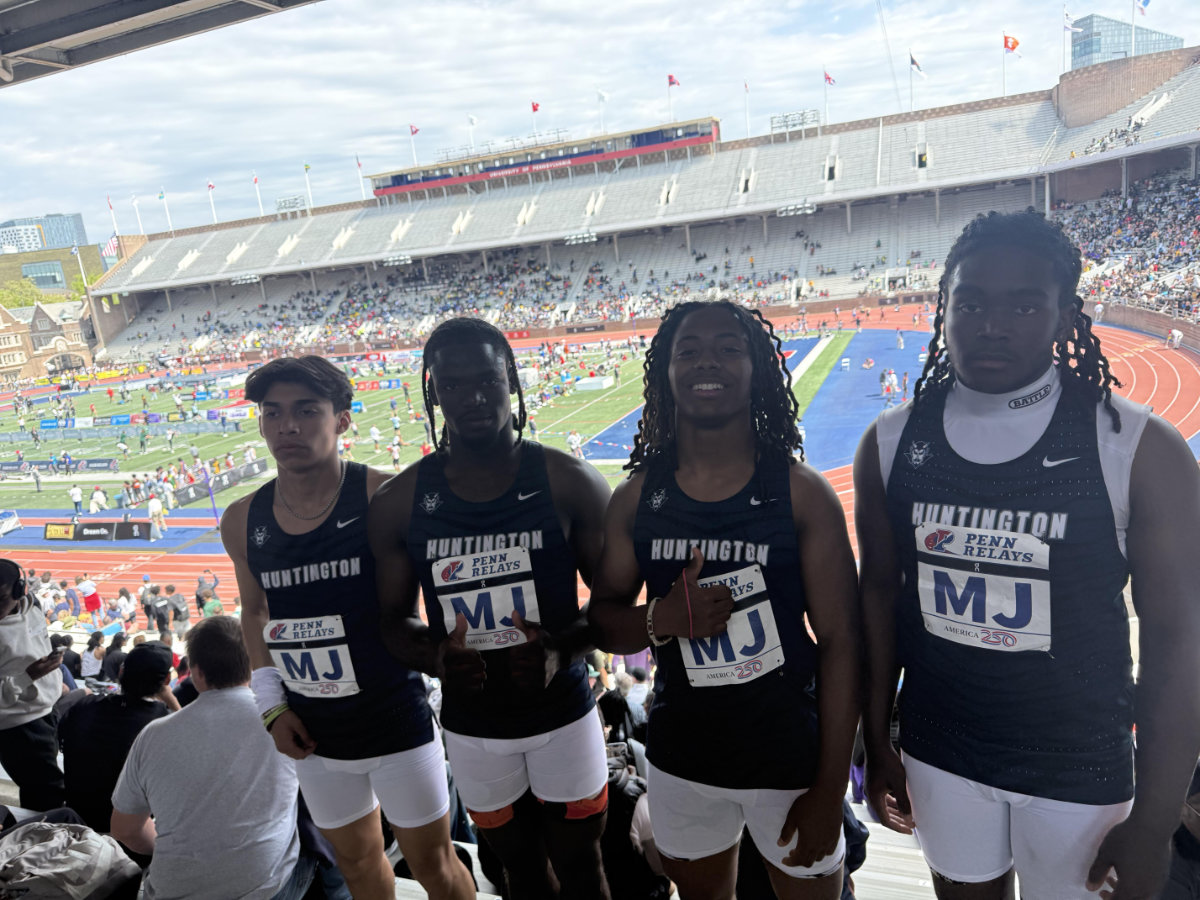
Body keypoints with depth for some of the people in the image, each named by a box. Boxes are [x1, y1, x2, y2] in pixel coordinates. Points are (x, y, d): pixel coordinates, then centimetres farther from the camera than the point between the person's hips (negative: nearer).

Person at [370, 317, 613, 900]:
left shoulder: (569, 482, -12)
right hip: (471, 728, 2)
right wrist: (435, 658, -19)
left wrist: (564, 648, -25)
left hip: (562, 716, -1)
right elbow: (394, 618, 3)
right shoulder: (399, 502, -6)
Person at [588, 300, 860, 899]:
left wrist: (830, 792, -11)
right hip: (680, 764, 3)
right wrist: (662, 619, -20)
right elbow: (602, 618, 3)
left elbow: (839, 642, -11)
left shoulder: (803, 493, -12)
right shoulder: (635, 498, -5)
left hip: (791, 762, -2)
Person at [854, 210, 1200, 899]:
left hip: (1079, 771, -2)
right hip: (939, 755, 2)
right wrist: (878, 745, 5)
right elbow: (881, 594, 1)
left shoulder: (1143, 452, -14)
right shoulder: (890, 444, -6)